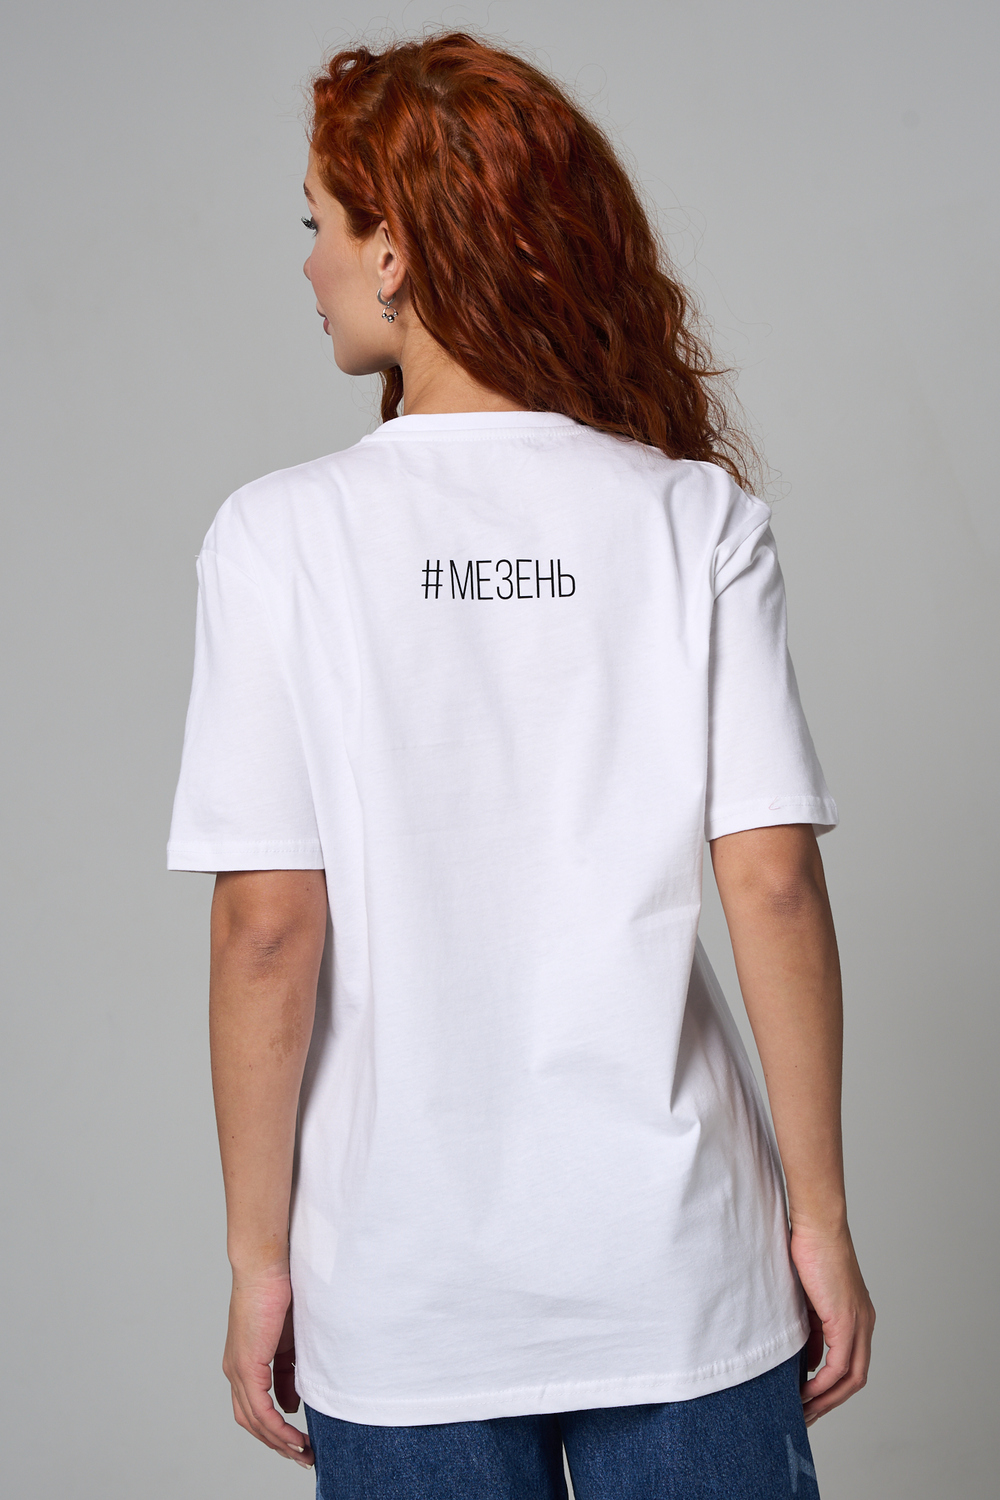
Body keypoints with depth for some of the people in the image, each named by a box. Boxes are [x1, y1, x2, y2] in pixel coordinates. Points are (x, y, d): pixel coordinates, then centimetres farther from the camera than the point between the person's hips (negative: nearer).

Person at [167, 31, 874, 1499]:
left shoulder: (281, 535, -9)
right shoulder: (697, 518, -5)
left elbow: (268, 929, -11)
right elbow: (775, 885, -8)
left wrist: (259, 1254, 0)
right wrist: (819, 1215, 1)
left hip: (402, 1300, -1)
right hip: (679, 1271, 1)